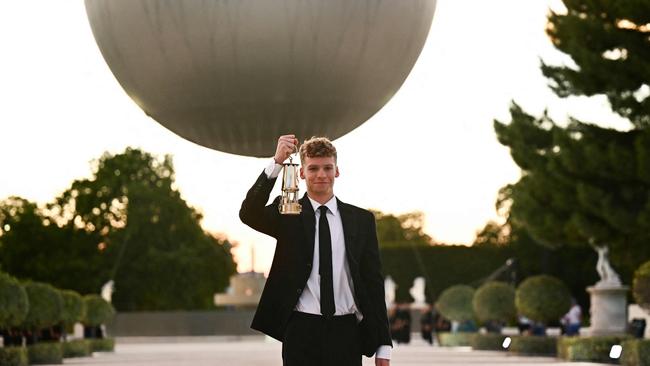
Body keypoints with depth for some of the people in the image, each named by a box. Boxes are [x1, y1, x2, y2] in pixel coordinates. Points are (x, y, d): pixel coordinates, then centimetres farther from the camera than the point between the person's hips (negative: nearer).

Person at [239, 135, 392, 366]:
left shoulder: (361, 220, 8)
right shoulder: (287, 215, 4)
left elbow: (373, 282, 8)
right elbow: (249, 214, -16)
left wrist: (383, 344, 5)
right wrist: (277, 163, -26)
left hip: (345, 332, 1)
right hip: (302, 331, -1)